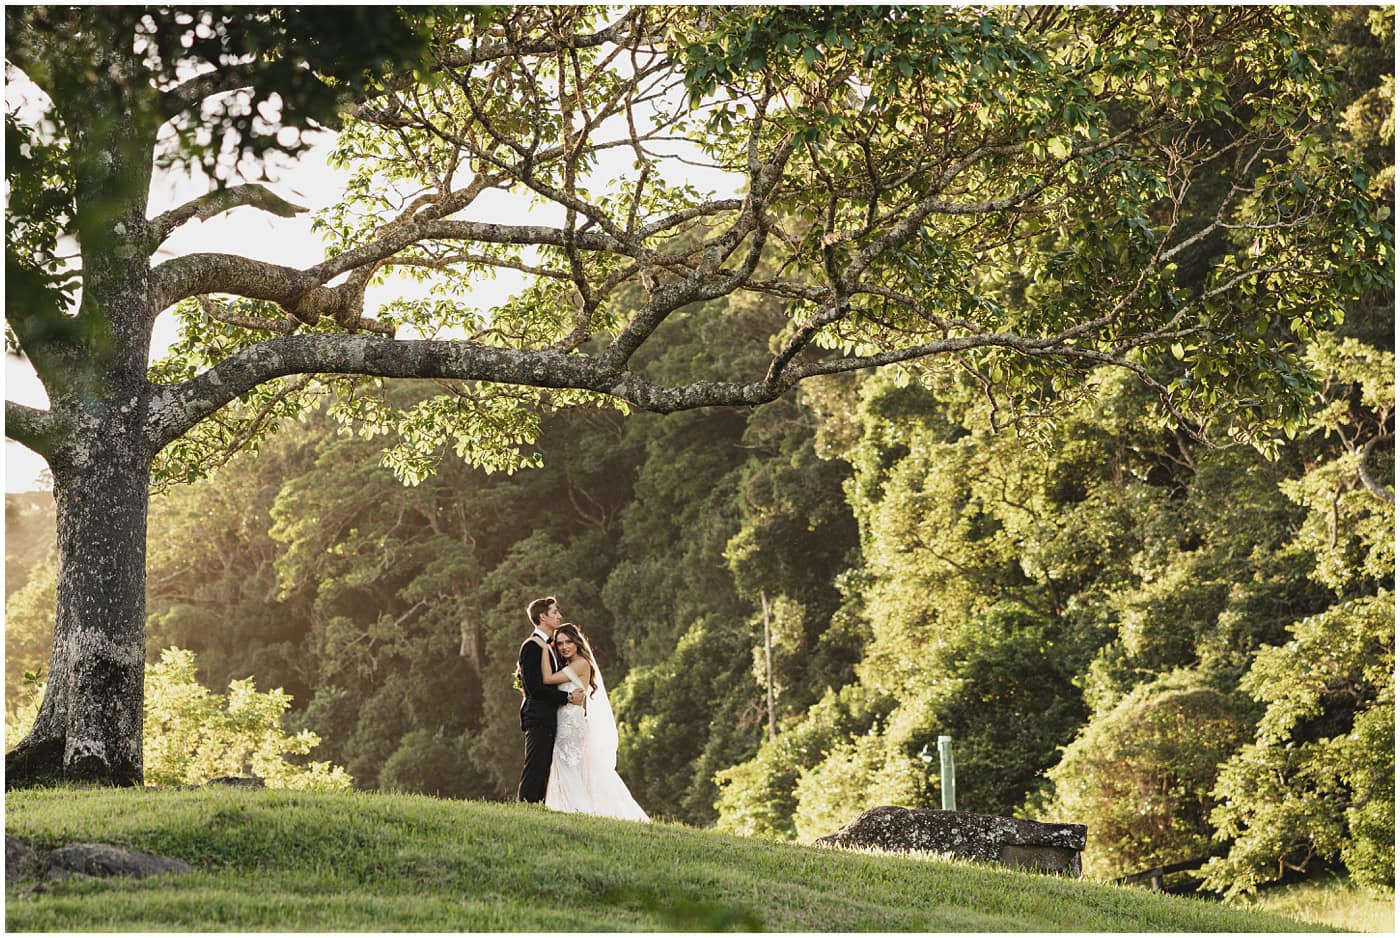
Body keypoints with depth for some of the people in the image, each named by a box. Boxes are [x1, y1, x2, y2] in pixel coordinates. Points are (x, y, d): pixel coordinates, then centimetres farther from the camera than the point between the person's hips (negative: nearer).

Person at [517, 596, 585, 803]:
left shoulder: (548, 646, 19)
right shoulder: (532, 646, -11)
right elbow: (535, 687, -18)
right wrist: (567, 697, -16)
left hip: (549, 718, 10)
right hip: (538, 718, -10)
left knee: (543, 770, 8)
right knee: (535, 770, -11)